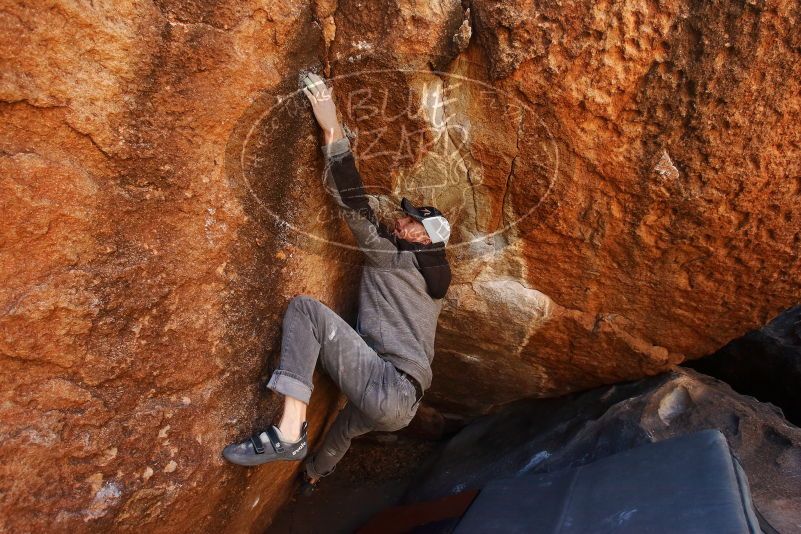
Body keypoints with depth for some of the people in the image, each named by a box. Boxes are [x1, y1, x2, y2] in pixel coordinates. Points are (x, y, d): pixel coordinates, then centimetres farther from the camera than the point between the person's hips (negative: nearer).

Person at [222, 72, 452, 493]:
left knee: (305, 307, -15)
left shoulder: (390, 257, -1)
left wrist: (332, 131, -9)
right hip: (404, 406, 10)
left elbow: (355, 206, -11)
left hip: (385, 390, -10)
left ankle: (289, 432, -23)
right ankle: (314, 472, 74)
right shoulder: (432, 278, 22)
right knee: (349, 420, 43)